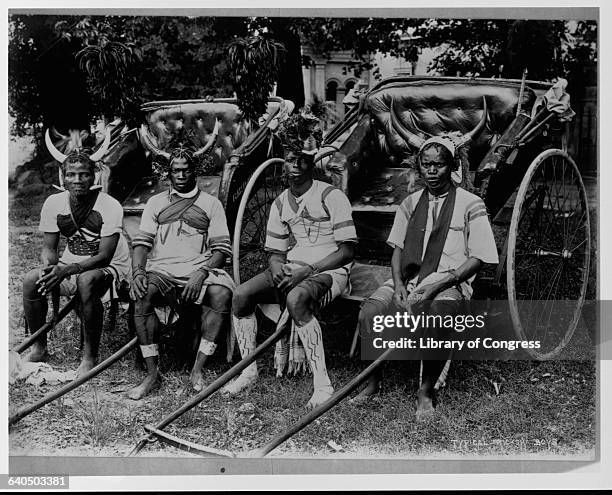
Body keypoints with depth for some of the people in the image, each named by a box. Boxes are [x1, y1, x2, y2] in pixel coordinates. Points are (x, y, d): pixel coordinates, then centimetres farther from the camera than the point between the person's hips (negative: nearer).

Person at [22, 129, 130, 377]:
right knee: (31, 280, -20)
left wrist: (68, 270, -34)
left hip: (110, 267, -5)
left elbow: (104, 256, -21)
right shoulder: (54, 203, -5)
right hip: (70, 265, 5)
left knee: (86, 281, -37)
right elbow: (49, 248, 0)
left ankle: (89, 357, -23)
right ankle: (39, 348, 0)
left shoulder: (110, 206, -19)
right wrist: (50, 267, -25)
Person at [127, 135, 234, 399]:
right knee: (141, 294, -32)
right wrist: (138, 271, -12)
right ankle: (152, 372, -23)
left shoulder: (211, 204, 14)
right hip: (161, 271, 1)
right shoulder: (156, 202, 19)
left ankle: (197, 369, -26)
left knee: (222, 293, -33)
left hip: (198, 271, -1)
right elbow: (142, 242, 9)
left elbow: (222, 249, 5)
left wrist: (201, 272, -14)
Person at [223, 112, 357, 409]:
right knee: (241, 296, -16)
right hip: (291, 269, 6)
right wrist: (276, 269, -9)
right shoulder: (280, 203, 13)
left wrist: (308, 271, -21)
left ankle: (322, 383, -31)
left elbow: (346, 251, -12)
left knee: (296, 299, -38)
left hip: (329, 270, -6)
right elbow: (276, 251, 16)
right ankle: (249, 370, -1)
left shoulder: (331, 196, -7)